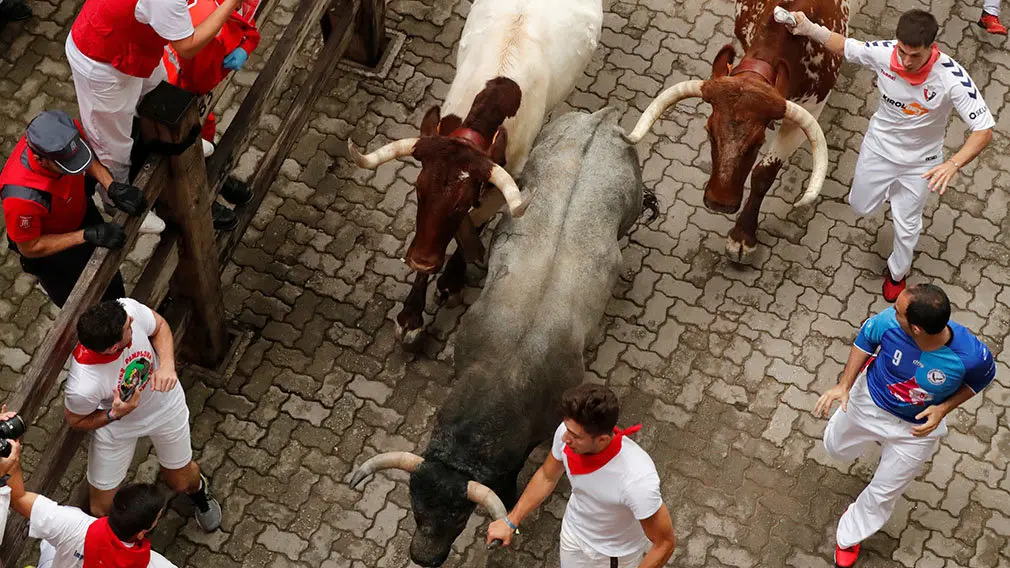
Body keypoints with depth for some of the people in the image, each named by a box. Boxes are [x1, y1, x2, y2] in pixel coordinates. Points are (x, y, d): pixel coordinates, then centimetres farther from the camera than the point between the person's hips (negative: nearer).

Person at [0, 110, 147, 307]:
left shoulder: (66, 133, -32)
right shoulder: (21, 196, -47)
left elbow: (89, 157, -6)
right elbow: (29, 248, -28)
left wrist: (112, 186, -22)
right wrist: (87, 235, -32)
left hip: (82, 215, 6)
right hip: (51, 248, -5)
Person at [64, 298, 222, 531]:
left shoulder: (128, 309, -38)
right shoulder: (82, 387, -44)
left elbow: (159, 326, -12)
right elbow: (76, 420, -18)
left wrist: (167, 365, -29)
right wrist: (115, 414, -34)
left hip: (165, 405, 3)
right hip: (115, 426, -3)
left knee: (182, 481, 24)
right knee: (102, 509, 12)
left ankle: (198, 488, 63)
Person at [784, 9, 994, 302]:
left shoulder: (953, 79, -38)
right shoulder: (882, 52, -30)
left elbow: (984, 130, -34)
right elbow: (844, 45, -7)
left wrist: (953, 164, -50)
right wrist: (809, 29, -24)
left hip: (919, 163, -2)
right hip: (879, 147, 2)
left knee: (907, 226, 20)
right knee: (860, 206, 24)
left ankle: (897, 272, 52)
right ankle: (885, 187, 60)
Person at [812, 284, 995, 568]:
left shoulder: (972, 355, -40)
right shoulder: (889, 321, -37)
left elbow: (981, 378, -13)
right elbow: (866, 337, -11)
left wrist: (944, 408, -26)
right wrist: (844, 384, -18)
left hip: (917, 427, -1)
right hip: (868, 402, 1)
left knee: (883, 493, 20)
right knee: (836, 448, 29)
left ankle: (848, 536, 50)